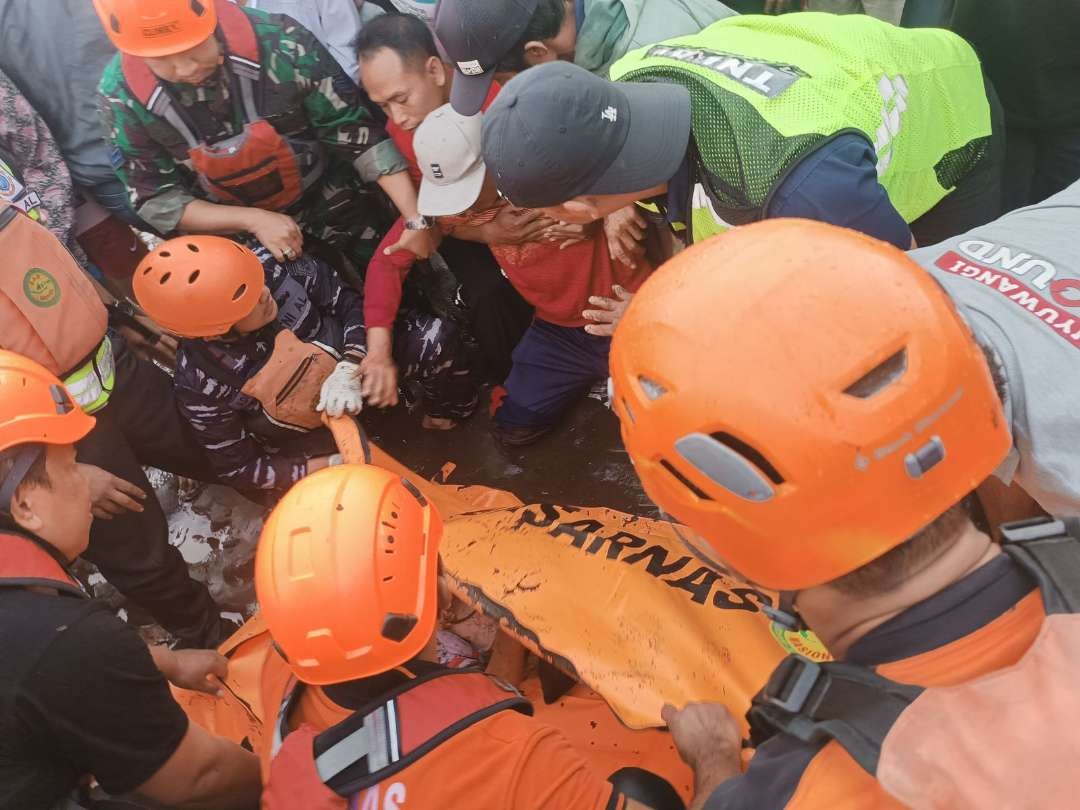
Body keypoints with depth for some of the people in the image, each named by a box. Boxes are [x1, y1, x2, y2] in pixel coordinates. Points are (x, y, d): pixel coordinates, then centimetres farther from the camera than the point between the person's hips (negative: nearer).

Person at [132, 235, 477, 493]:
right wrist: (331, 466, -22)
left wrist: (349, 371, -28)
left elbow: (351, 305, -10)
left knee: (433, 339, -21)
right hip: (312, 437, -2)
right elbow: (237, 467, -16)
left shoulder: (276, 266, -25)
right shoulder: (200, 384, -28)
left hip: (355, 362, 2)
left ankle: (449, 416, 10)